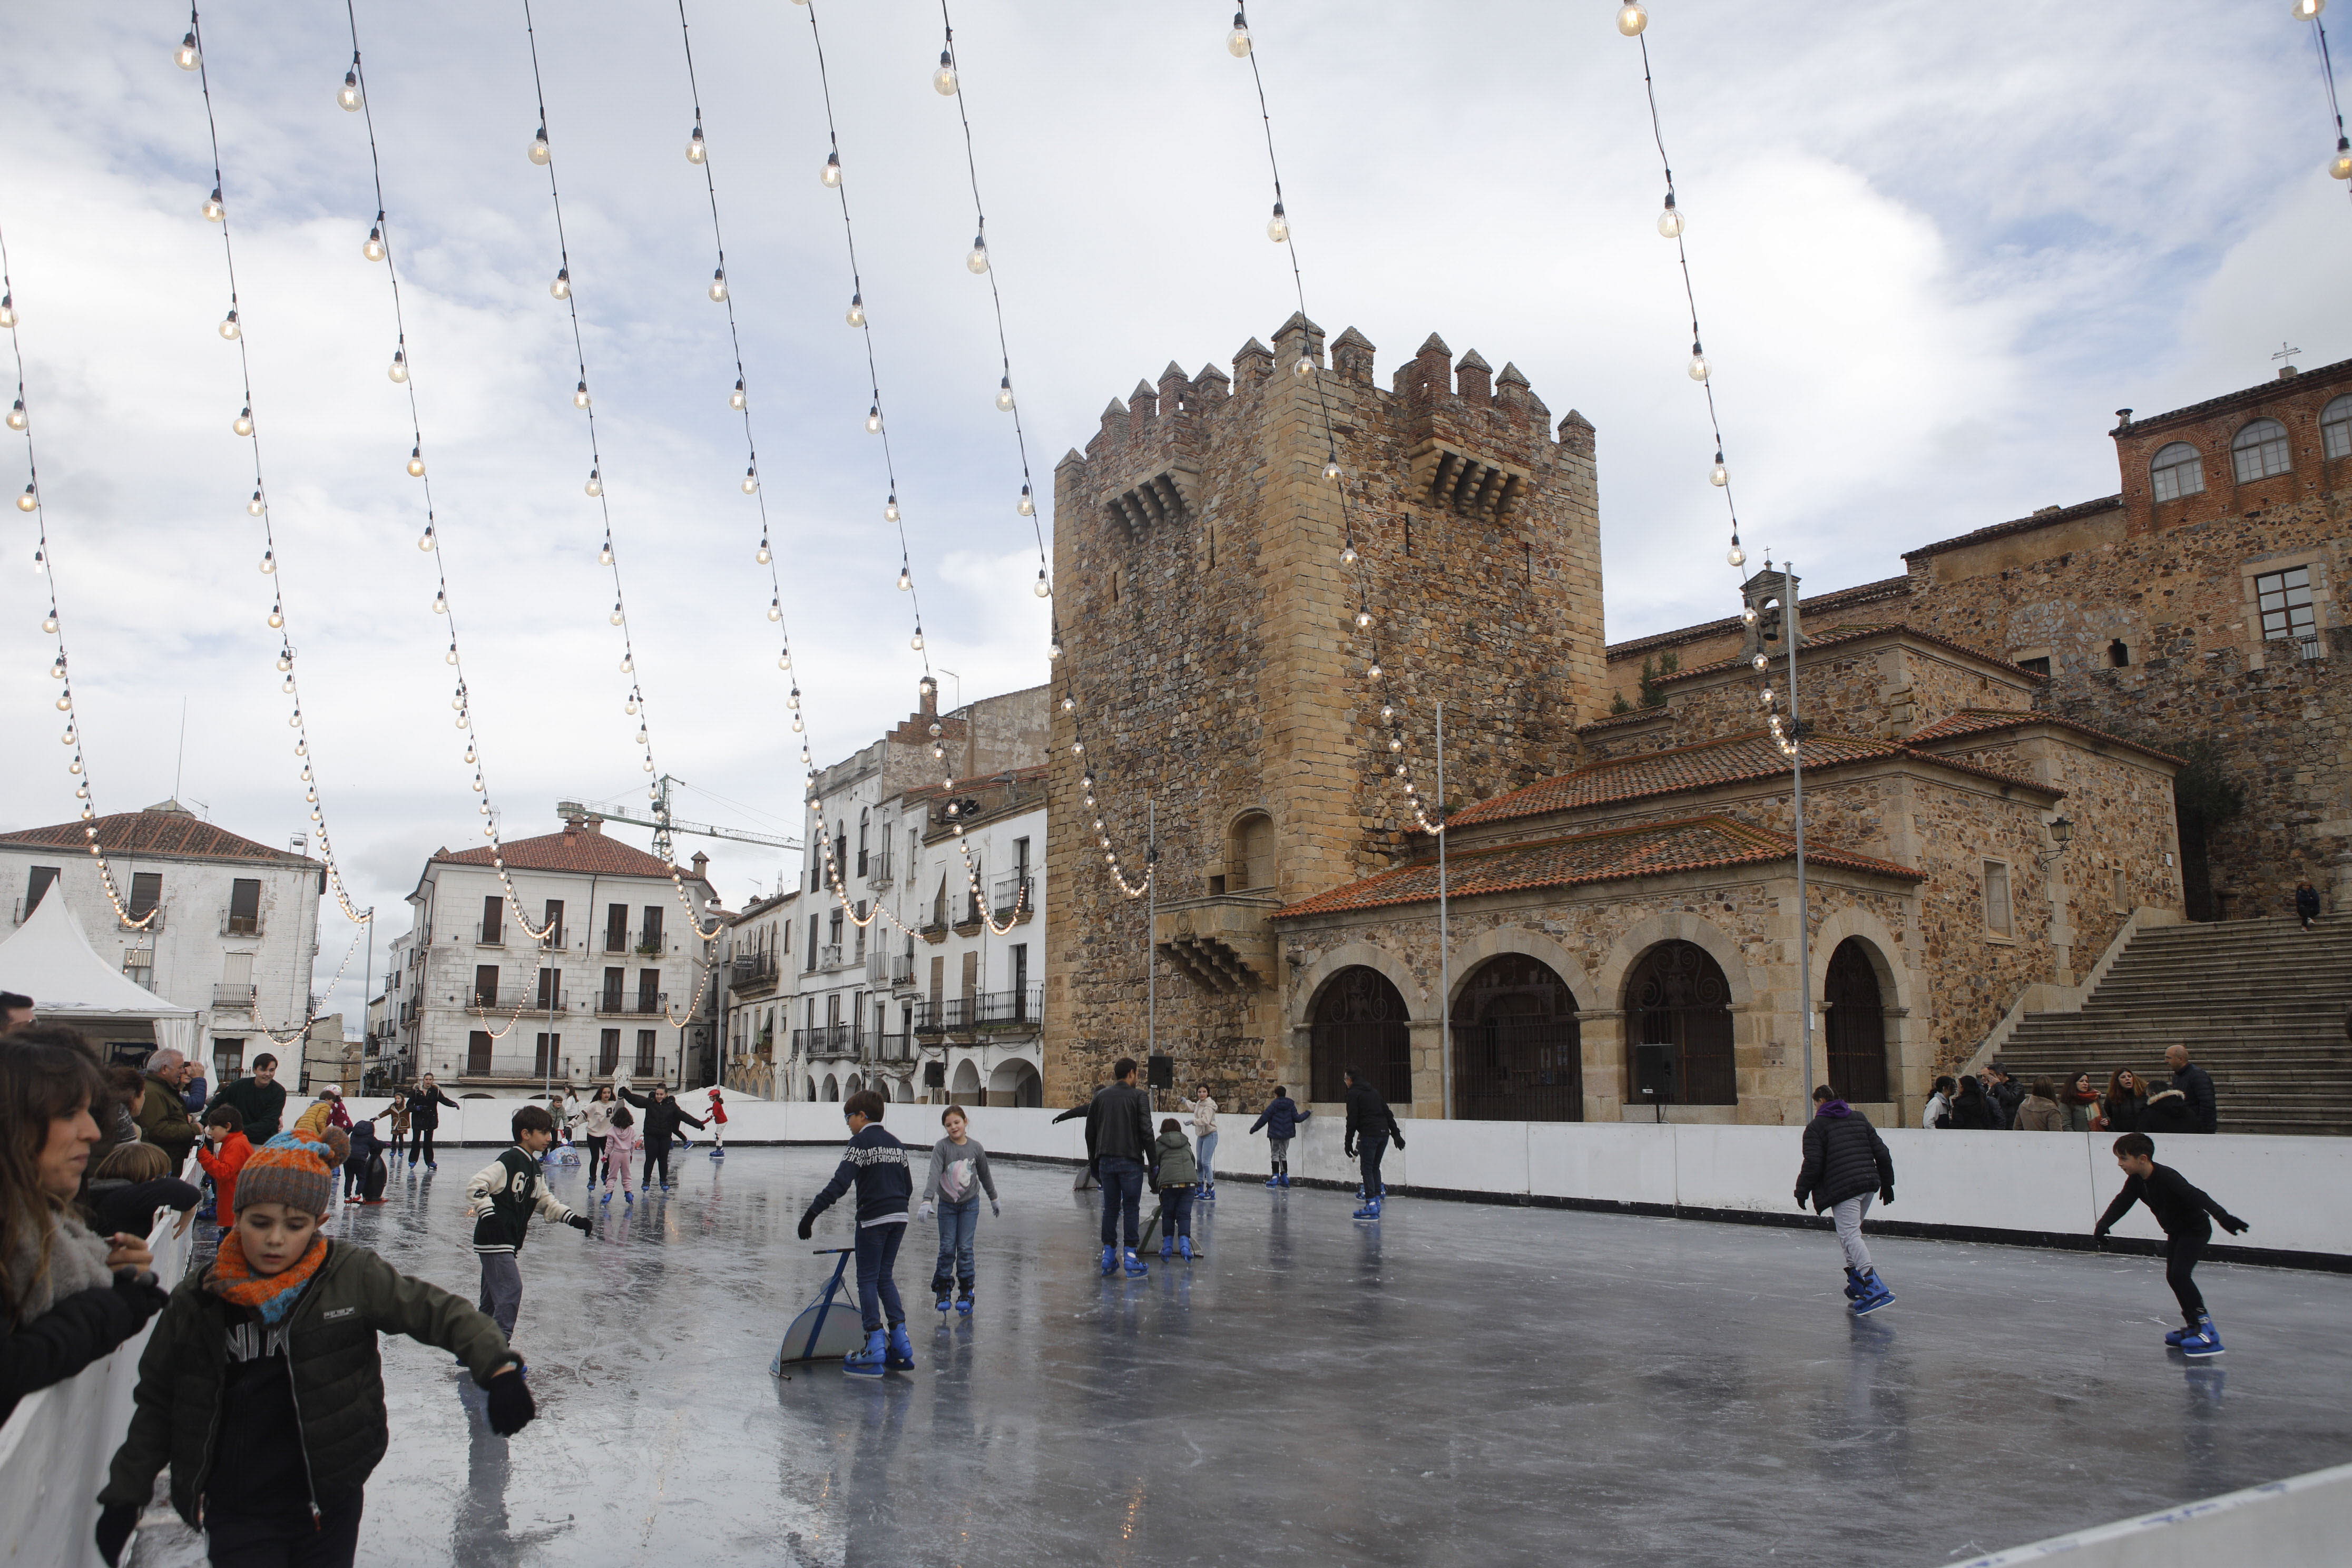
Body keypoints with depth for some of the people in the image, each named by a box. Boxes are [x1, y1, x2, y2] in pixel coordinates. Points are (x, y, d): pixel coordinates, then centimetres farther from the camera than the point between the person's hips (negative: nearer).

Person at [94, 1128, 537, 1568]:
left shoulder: (354, 1277, -11)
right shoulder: (198, 1302, -5)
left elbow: (440, 1312, -9)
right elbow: (157, 1404, 8)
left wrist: (498, 1367, -23)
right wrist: (125, 1494, 11)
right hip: (236, 1513, 0)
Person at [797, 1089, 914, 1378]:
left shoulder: (861, 1142, -8)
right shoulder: (896, 1144, 15)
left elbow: (840, 1183, -18)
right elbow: (908, 1186, 18)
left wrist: (812, 1213, -19)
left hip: (873, 1219, -7)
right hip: (899, 1218, 7)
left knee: (868, 1279, 1)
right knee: (885, 1277, 15)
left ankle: (875, 1349, -1)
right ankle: (901, 1344, 11)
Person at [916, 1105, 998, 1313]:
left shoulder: (976, 1147, -5)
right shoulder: (942, 1147, -12)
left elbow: (985, 1175, 10)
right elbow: (934, 1175, -24)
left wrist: (994, 1199, 21)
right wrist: (927, 1201, -37)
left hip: (970, 1204, 1)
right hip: (947, 1204, -1)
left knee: (965, 1248, -1)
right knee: (947, 1249, 2)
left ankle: (966, 1292, 11)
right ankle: (942, 1290, 18)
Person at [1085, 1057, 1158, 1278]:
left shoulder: (1101, 1097, 9)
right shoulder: (1138, 1097, -5)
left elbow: (1090, 1132, 12)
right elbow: (1146, 1132, -11)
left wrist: (1094, 1161, 21)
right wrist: (1154, 1164, -6)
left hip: (1106, 1161, 4)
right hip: (1131, 1161, -4)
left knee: (1110, 1208, 11)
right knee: (1131, 1208, 1)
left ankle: (1108, 1255, 12)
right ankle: (1132, 1257, 0)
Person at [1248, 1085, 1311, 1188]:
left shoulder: (1274, 1104, -10)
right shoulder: (1291, 1105, 1)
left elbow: (1264, 1118, -10)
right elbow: (1297, 1118, -2)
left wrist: (1254, 1128, -1)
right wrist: (1307, 1113, 15)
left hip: (1275, 1134, -4)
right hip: (1287, 1133, 4)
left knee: (1275, 1155, 4)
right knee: (1284, 1154, 15)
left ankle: (1275, 1177, -3)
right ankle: (1285, 1176, 12)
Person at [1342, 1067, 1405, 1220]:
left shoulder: (1354, 1093, -3)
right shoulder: (1374, 1091, 20)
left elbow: (1352, 1119, -9)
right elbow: (1388, 1113, 19)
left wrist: (1348, 1141, -6)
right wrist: (1396, 1134, 20)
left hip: (1369, 1135, -7)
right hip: (1384, 1133, 7)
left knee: (1367, 1169, -4)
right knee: (1375, 1167, 16)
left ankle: (1371, 1205, -8)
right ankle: (1377, 1200, 16)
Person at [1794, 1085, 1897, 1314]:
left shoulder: (1816, 1127, 0)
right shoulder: (1860, 1119, 18)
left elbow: (1813, 1163, -8)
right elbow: (1881, 1152, 16)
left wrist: (1802, 1191, 3)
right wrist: (1887, 1182, 23)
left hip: (1842, 1188, -8)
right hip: (1869, 1183, 8)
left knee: (1850, 1235, -12)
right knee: (1851, 1231, 21)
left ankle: (1876, 1290, -27)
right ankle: (1858, 1285, 19)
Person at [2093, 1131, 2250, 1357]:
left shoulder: (2166, 1177, -30)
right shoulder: (2136, 1180, -5)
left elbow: (2195, 1196, -40)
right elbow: (2122, 1203, -2)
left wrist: (2223, 1216, -52)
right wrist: (2104, 1224, -14)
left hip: (2196, 1230, -9)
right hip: (2176, 1232, 9)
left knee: (2180, 1273, -20)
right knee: (2173, 1276, 10)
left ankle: (2205, 1326, -16)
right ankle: (2193, 1325, 23)